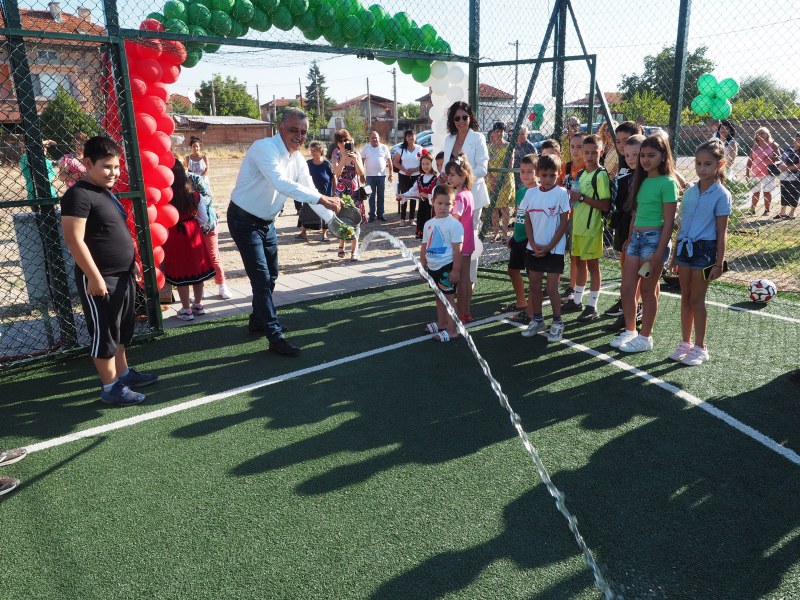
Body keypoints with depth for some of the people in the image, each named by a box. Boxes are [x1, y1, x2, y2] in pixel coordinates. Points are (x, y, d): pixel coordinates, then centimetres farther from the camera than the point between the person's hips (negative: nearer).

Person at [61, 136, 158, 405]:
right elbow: (74, 239, -22)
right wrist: (94, 277, -23)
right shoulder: (79, 194, -16)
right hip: (100, 279, -9)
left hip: (122, 276, 9)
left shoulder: (106, 192, 12)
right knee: (104, 334, 2)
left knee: (121, 331, 19)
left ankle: (123, 373, 34)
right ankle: (110, 387, 13)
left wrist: (131, 261, 21)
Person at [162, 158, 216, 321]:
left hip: (174, 236, -3)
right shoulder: (195, 196, -8)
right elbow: (204, 220, 0)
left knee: (180, 273, 8)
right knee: (196, 269, 17)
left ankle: (186, 310, 18)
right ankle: (198, 305, 31)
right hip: (193, 234, 3)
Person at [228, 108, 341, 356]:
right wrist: (322, 199, -44)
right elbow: (281, 183, -40)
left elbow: (310, 192, -3)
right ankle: (275, 336, -5)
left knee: (271, 275, 19)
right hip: (244, 221, -8)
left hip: (266, 222, 9)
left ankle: (259, 319, 39)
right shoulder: (265, 148, -24)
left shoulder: (298, 158, 0)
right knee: (261, 277, -10)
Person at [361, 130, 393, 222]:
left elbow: (389, 161, 6)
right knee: (371, 196, 3)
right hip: (370, 176, -1)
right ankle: (372, 215, 8)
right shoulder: (365, 148, 2)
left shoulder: (384, 148, 4)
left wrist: (391, 173, 0)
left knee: (381, 196, 7)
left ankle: (380, 214, 15)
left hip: (382, 175, 1)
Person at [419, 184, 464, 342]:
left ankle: (451, 330, 3)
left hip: (447, 268, -7)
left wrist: (456, 270, -19)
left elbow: (457, 249, -16)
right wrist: (423, 265, 15)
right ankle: (441, 323, 35)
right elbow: (424, 246, 15)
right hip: (433, 267, 7)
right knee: (439, 297, 19)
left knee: (448, 298, -3)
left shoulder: (454, 224, -13)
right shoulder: (429, 224, 8)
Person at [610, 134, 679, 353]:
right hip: (636, 237, 7)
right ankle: (630, 331, 24)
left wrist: (659, 253, -17)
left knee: (647, 290, 3)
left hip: (654, 238, -7)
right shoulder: (642, 181, 12)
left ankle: (645, 337, 16)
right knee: (627, 288, 8)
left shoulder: (667, 183, -10)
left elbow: (668, 222, -13)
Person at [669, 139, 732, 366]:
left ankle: (700, 348, 14)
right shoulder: (689, 192, 7)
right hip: (685, 247, 5)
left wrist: (719, 263, -11)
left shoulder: (721, 195, -9)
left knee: (697, 300, 0)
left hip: (705, 249, -5)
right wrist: (675, 254, 13)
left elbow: (721, 232, -9)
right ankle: (685, 343, 24)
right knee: (685, 297, 12)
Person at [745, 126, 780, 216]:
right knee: (756, 192, 9)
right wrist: (747, 173, 1)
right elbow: (750, 160, 7)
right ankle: (752, 209, 16)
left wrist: (771, 158, -23)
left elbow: (779, 158, -2)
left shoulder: (773, 145, -1)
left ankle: (767, 210, 7)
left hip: (768, 173, -3)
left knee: (767, 192, -1)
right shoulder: (755, 146, 7)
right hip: (755, 173, 3)